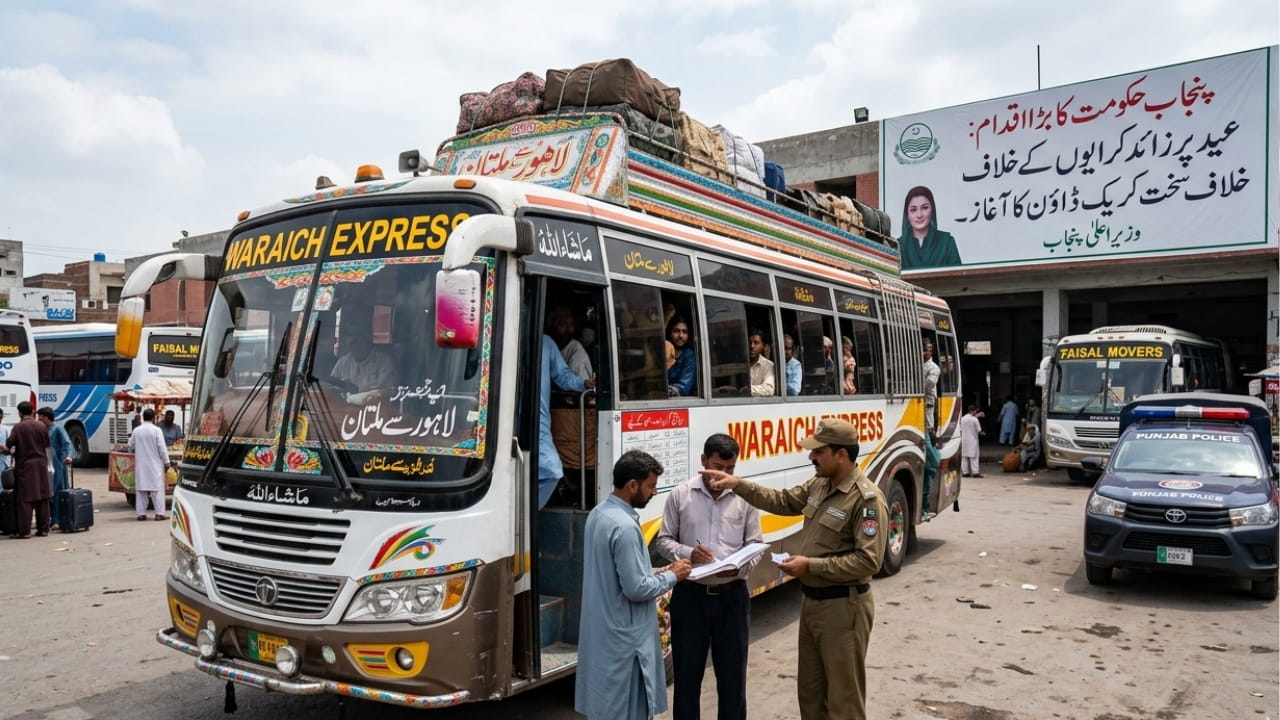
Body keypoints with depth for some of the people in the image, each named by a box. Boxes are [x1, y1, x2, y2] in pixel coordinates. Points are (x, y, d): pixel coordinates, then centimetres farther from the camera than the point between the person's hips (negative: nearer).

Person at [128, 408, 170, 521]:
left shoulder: (136, 430, 2)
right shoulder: (156, 430, -10)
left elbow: (130, 446, 13)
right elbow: (162, 447, -11)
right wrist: (166, 461, -2)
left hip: (140, 464, 4)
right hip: (154, 464, -4)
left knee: (140, 488, 8)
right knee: (157, 488, -1)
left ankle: (141, 513, 9)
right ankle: (159, 513, -2)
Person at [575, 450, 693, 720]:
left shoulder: (599, 514, 6)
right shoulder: (625, 526, -25)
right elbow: (636, 589, -24)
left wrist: (655, 572, 8)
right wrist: (671, 576, -9)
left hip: (603, 631, 9)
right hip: (623, 637, -9)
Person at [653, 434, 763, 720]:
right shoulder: (680, 494, -2)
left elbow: (756, 544, 4)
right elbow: (663, 540, 2)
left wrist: (740, 566, -16)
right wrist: (688, 553, -17)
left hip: (732, 596, 1)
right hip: (690, 595, 0)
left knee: (733, 672, 12)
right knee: (687, 671, 11)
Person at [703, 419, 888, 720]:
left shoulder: (867, 498, -21)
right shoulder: (818, 484, 5)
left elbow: (868, 561, -25)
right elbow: (782, 502, 14)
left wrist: (811, 566, -23)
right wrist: (738, 484, 2)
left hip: (843, 607, -9)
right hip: (812, 601, 9)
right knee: (810, 690, 20)